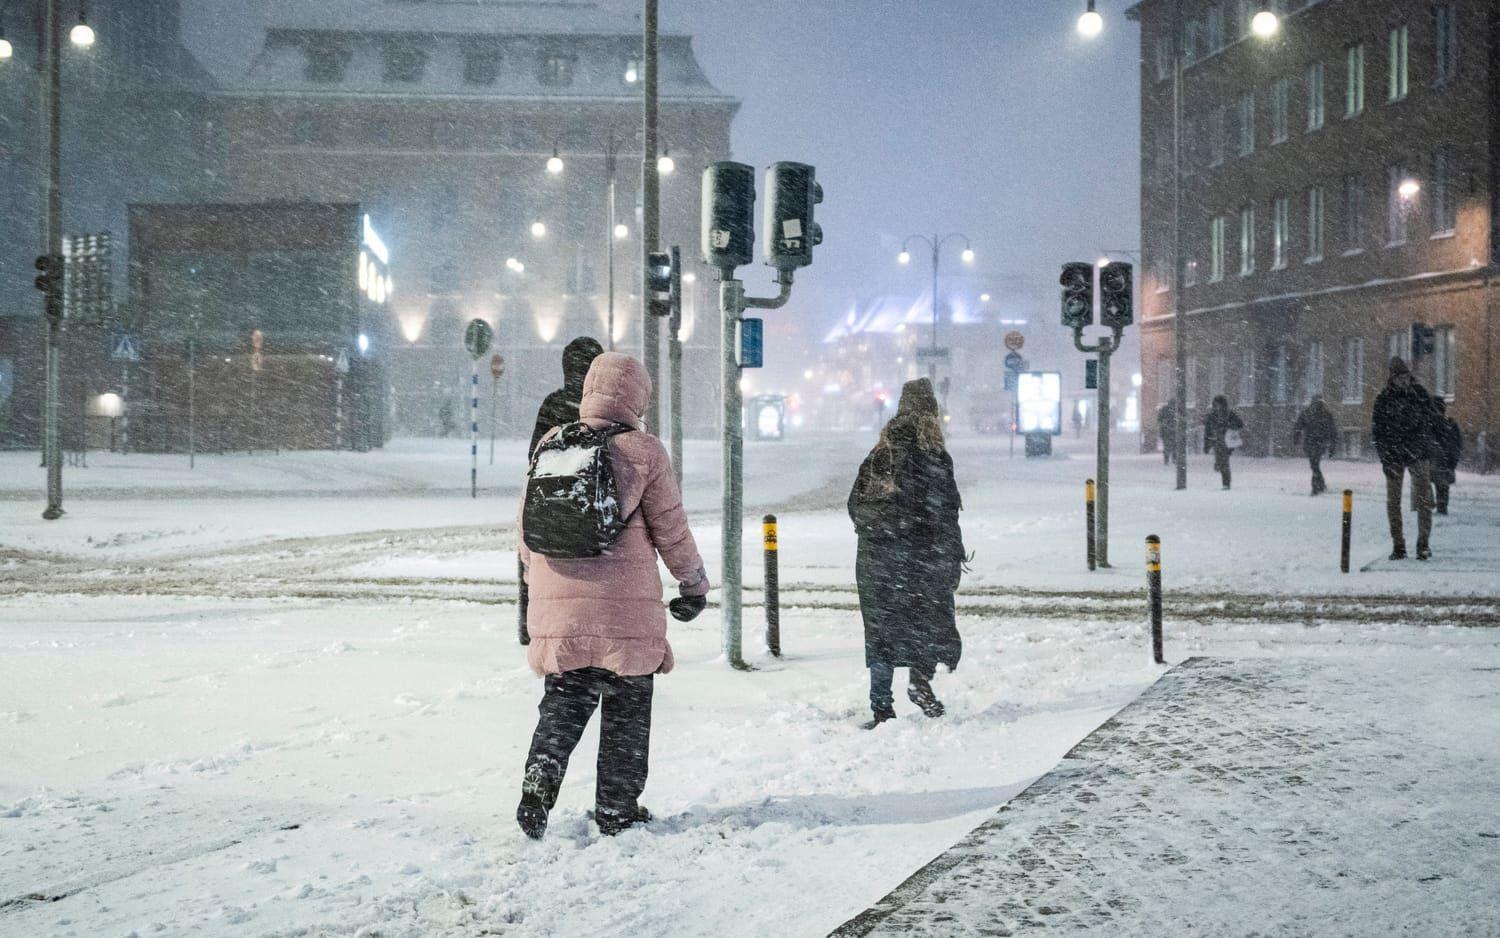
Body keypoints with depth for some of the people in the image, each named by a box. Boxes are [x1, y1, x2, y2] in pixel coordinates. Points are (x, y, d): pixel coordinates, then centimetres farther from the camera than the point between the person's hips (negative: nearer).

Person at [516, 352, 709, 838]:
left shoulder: (550, 444, 6)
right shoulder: (643, 451, -6)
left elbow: (528, 525, 12)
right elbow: (670, 529, -1)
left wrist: (536, 575, 26)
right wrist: (694, 584, 12)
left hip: (558, 602, 4)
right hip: (625, 606, -3)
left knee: (563, 703, 14)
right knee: (626, 710, 9)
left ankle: (538, 787, -3)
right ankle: (616, 809, 14)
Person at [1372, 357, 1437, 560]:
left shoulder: (1421, 394, 5)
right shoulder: (1383, 399, 2)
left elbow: (1433, 420, 12)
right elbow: (1376, 430, 3)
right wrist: (1384, 456, -6)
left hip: (1418, 454, 0)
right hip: (1393, 456, 0)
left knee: (1423, 499, -8)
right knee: (1393, 501, 2)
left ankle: (1424, 544, -4)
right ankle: (1398, 546, 9)